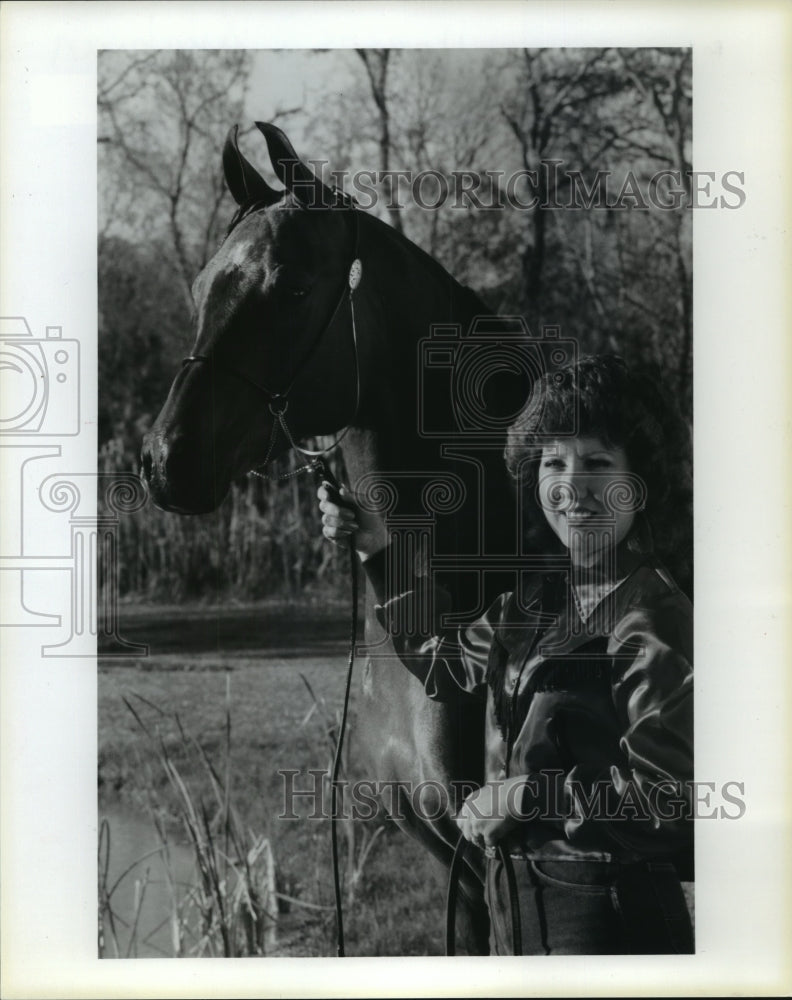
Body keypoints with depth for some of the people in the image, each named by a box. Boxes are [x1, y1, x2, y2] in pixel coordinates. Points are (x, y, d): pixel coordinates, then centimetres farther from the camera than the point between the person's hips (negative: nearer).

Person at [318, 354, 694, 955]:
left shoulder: (653, 619, -19)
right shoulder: (536, 597, 6)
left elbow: (666, 792, -23)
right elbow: (448, 664, 23)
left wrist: (521, 797, -20)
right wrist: (380, 551, 16)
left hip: (610, 913, -8)